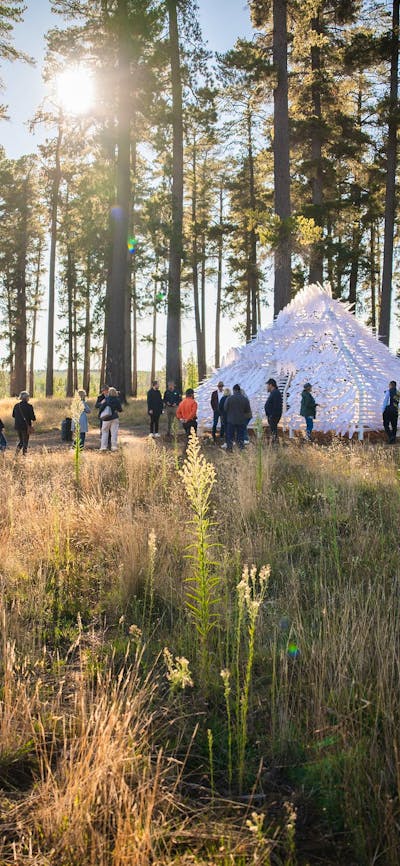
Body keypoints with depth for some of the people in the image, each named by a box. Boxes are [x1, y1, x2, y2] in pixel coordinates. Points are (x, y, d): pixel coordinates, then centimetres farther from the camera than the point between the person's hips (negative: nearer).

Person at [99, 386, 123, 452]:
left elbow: (101, 407, -8)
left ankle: (103, 446, 5)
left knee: (104, 432, 10)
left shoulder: (105, 400, -5)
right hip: (114, 418, 0)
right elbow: (120, 409, 3)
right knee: (114, 433, 6)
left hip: (106, 419, 0)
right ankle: (114, 446, 2)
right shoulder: (117, 400, -4)